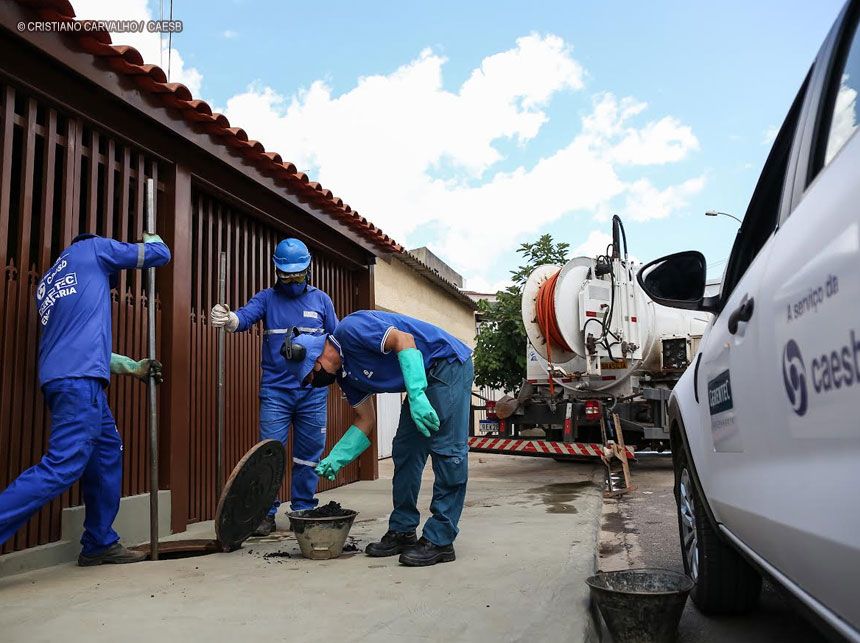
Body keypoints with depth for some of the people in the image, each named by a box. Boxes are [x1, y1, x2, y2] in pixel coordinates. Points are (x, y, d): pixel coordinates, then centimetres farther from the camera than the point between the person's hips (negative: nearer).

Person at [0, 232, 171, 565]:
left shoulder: (48, 283, 30)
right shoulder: (91, 247, 10)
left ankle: (100, 544, 19)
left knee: (108, 453, 14)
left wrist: (134, 367, 33)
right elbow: (160, 254, 14)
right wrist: (151, 238, 38)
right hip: (80, 380, -9)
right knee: (63, 465, -14)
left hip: (68, 379, 9)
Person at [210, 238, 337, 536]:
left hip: (313, 392, 1)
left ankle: (304, 511, 20)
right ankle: (266, 513, 10)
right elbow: (244, 317, -15)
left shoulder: (321, 300, 9)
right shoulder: (266, 298, 4)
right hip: (275, 391, -1)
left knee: (309, 454, 7)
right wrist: (226, 317, -38)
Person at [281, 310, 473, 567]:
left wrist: (416, 396, -34)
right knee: (405, 450, 8)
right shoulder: (345, 373, 10)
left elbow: (404, 339, -27)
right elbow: (365, 420, 14)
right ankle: (402, 532, 15)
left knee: (446, 449, -11)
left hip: (449, 364, -10)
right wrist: (336, 458, 8)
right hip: (426, 379, 10)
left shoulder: (349, 330, -17)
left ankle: (440, 541, -8)